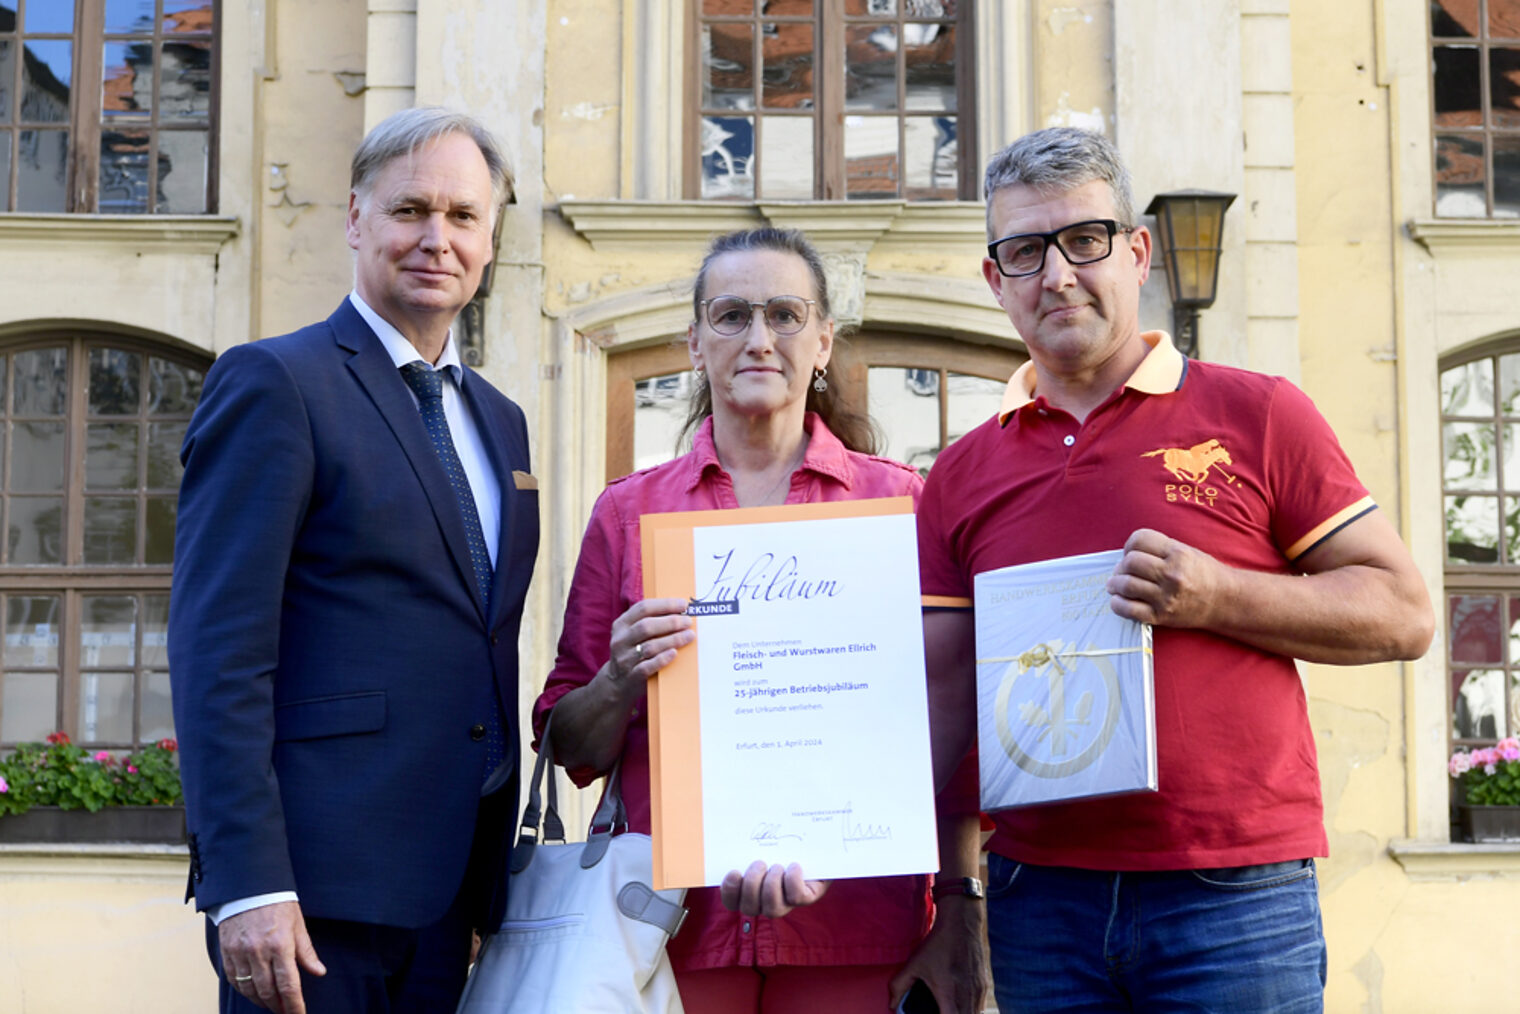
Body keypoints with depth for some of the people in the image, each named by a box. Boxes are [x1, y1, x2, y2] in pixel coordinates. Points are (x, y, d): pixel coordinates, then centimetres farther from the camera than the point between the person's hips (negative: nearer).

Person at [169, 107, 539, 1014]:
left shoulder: (499, 421, 17)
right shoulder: (274, 383, -5)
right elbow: (217, 650, -13)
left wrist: (498, 873, 15)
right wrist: (248, 882, -20)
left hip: (450, 890, 7)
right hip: (317, 882, -7)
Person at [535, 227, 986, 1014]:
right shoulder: (627, 512, 8)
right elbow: (573, 749, 10)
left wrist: (960, 919, -7)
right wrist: (622, 681, -10)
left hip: (856, 922, 0)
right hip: (677, 924, 1)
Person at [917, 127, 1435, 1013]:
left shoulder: (1256, 415, 1)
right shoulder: (964, 474, 10)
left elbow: (1405, 615, -1)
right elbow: (945, 692, 8)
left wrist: (1215, 599, -15)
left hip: (1236, 895, -3)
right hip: (1039, 897, 3)